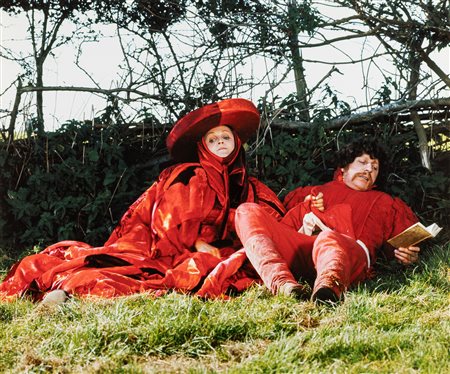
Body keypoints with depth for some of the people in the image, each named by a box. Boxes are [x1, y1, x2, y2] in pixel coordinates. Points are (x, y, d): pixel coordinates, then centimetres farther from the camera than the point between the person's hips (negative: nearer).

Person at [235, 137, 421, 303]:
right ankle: (283, 284, -44)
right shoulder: (317, 192, 39)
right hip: (300, 247, 3)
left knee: (328, 239, -39)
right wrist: (302, 230, 5)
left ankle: (328, 286, -76)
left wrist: (407, 254, -2)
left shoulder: (385, 203, 38)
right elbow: (284, 227, 28)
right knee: (248, 211, -19)